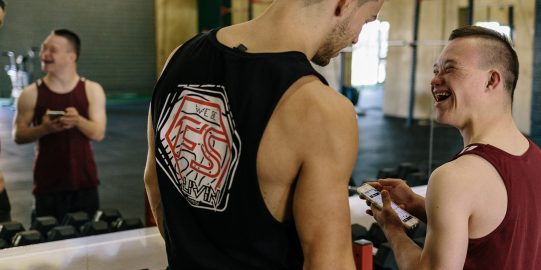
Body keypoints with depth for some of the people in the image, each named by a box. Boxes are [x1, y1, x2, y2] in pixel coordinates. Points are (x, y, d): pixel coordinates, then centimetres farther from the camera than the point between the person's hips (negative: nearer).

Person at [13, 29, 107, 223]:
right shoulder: (31, 94, -4)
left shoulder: (92, 90, -2)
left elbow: (98, 133, -5)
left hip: (84, 181, 1)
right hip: (48, 183, -1)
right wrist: (44, 128, -19)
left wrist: (78, 121, -25)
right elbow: (18, 135, 0)